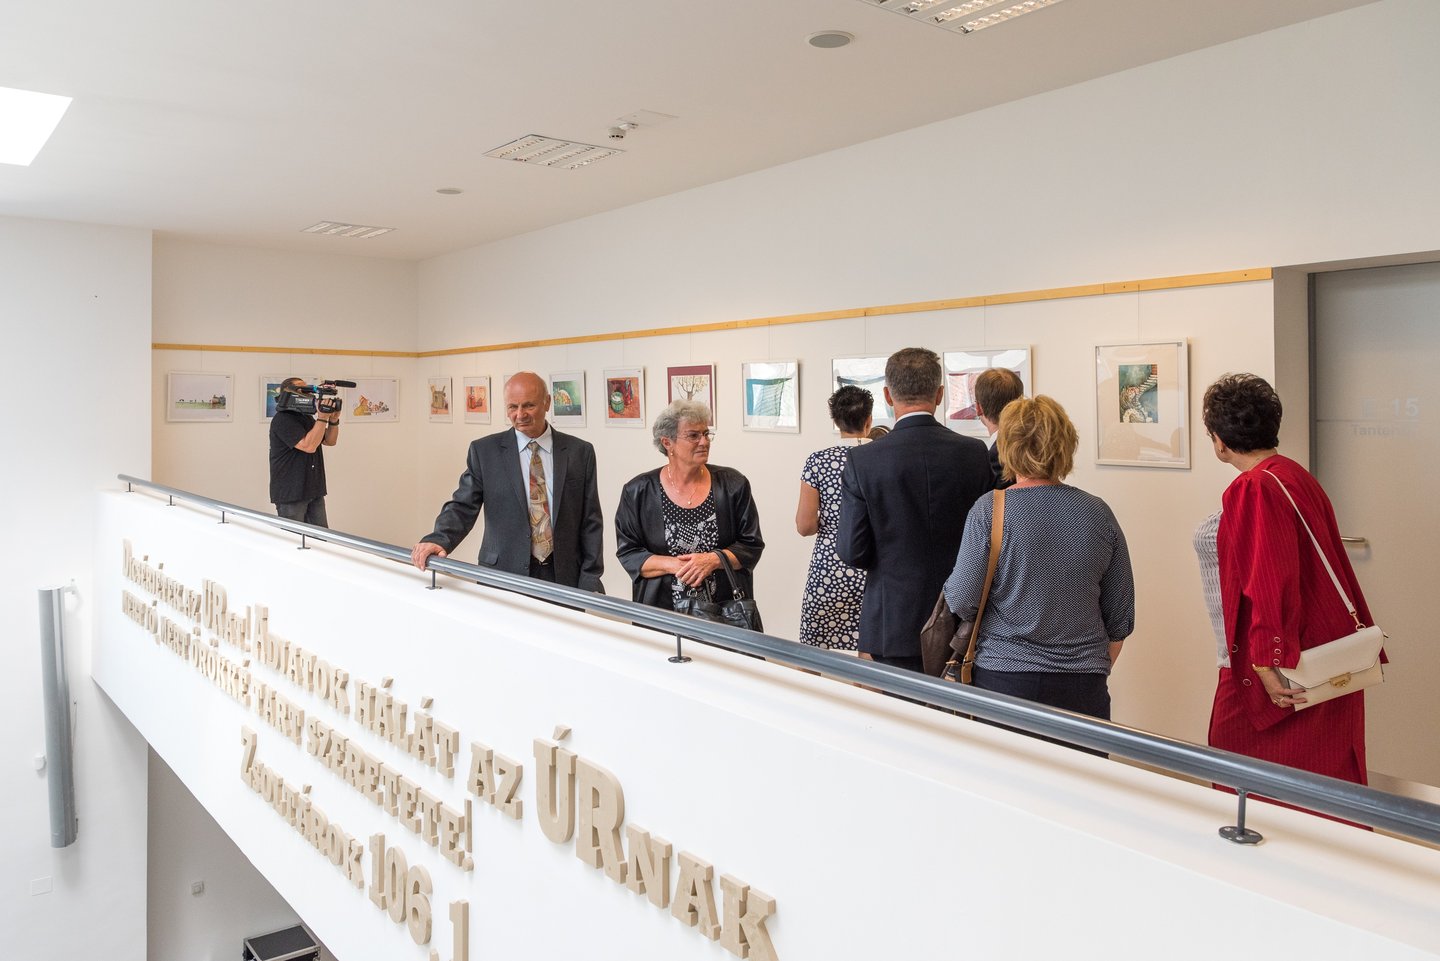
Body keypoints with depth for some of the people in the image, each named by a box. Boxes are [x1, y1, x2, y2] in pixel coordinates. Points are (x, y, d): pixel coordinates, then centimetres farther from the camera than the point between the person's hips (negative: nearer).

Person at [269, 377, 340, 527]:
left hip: (314, 491, 8)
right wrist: (323, 417, -23)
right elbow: (309, 446, -22)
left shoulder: (307, 418, 16)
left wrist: (333, 420, -2)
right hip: (291, 493, -8)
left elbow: (329, 441, 15)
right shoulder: (282, 420, -13)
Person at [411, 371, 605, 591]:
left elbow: (590, 522, 3)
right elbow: (463, 506, -2)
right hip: (503, 578, 0)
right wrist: (438, 540, -22)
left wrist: (590, 583, -4)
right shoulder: (484, 451, 2)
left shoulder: (580, 452, 3)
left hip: (565, 579, 1)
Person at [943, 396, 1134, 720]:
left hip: (1005, 679, -2)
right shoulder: (1099, 513, 1)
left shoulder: (989, 511, -9)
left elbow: (961, 602, -8)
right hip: (1085, 687, 3)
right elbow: (1121, 617, 7)